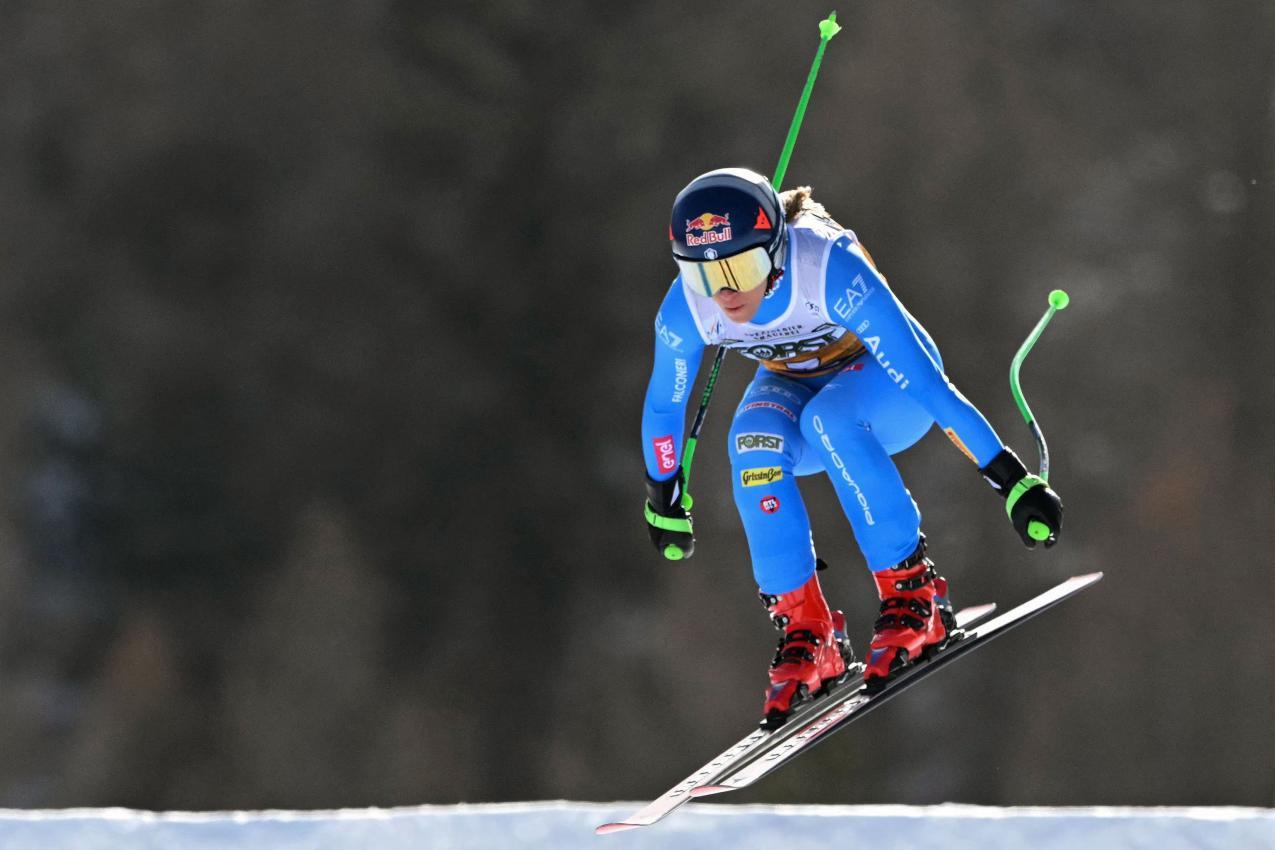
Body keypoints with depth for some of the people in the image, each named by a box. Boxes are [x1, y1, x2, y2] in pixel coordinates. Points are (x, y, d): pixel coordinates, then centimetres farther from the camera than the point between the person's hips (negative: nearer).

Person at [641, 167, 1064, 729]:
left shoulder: (832, 272, -37)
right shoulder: (685, 310, -24)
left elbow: (924, 380, -35)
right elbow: (663, 408, -4)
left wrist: (1012, 479, -35)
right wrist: (664, 500, 9)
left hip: (886, 375, -3)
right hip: (792, 383, 3)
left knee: (828, 419, -36)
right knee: (755, 443, -31)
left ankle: (912, 597, -24)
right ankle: (807, 634, -21)